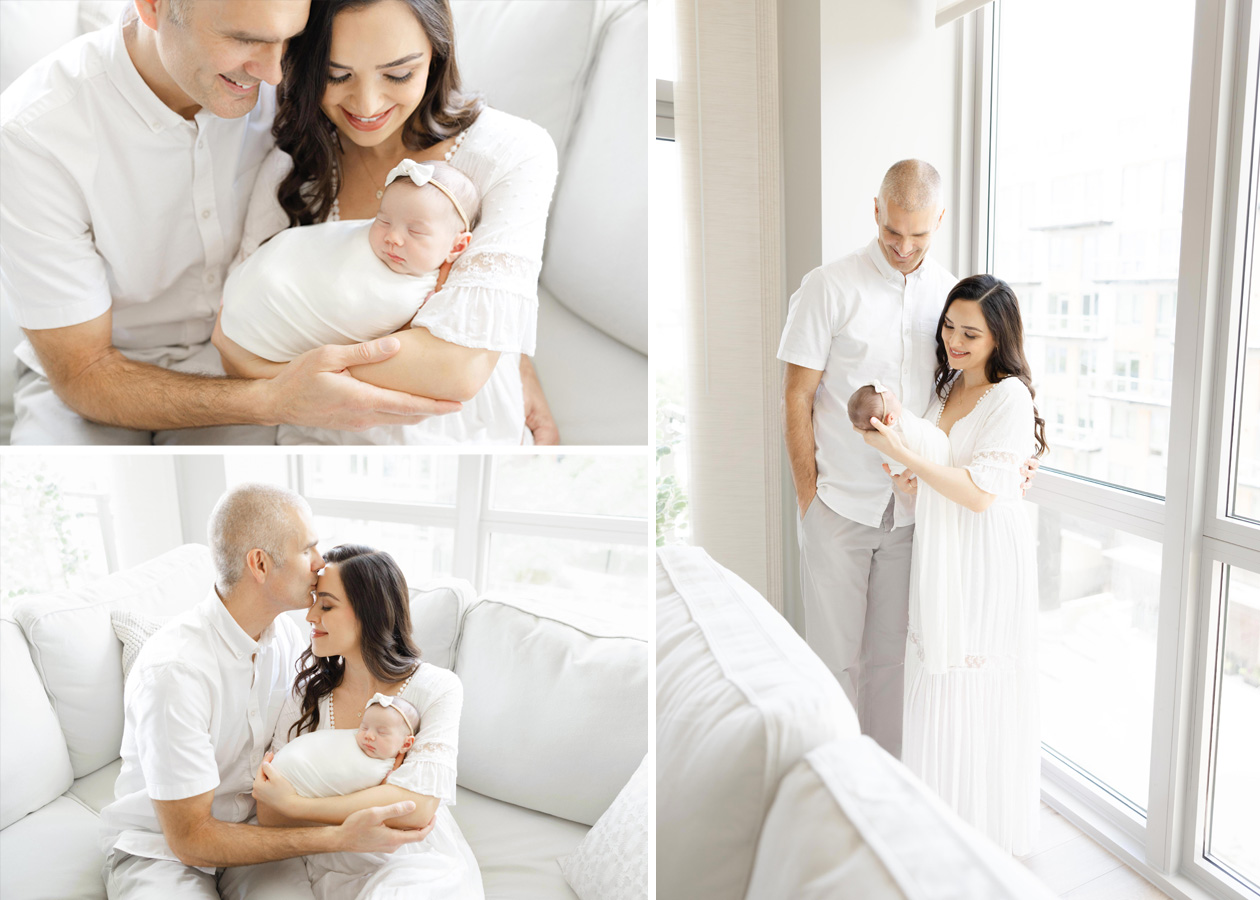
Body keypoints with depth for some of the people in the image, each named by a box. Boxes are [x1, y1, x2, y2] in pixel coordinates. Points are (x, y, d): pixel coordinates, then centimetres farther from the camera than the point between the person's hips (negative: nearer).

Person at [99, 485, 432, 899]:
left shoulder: (286, 634, -4)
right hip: (161, 845, -4)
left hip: (249, 826, 4)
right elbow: (189, 839, -23)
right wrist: (339, 838, -28)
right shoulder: (173, 670, -28)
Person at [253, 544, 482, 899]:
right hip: (340, 870, 2)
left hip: (425, 862, -1)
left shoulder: (436, 688, -8)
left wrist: (294, 804, -20)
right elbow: (269, 815, -3)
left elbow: (418, 806, -20)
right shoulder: (308, 693, 1)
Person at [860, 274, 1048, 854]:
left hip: (986, 558, -7)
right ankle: (940, 819, 32)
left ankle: (988, 836, 23)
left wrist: (900, 452, -24)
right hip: (938, 550, 8)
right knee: (936, 681, 14)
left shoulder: (1011, 396, -15)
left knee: (978, 692, 3)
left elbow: (980, 493, -22)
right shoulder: (946, 386, 9)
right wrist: (912, 478, -1)